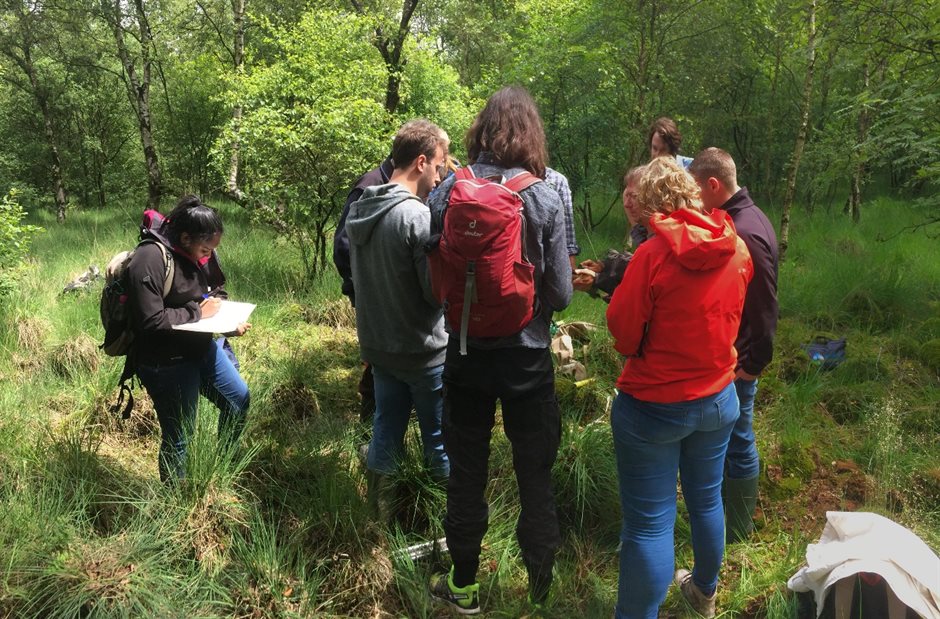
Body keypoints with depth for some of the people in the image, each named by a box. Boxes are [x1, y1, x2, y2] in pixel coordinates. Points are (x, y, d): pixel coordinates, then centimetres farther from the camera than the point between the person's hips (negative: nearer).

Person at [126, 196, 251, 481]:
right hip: (168, 363, -8)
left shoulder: (203, 254, -1)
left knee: (238, 401, 18)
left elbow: (218, 291, 15)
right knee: (177, 436, 5)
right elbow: (151, 321, -27)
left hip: (205, 348, 8)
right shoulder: (151, 259, -24)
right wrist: (198, 313, -18)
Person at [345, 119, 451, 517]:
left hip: (377, 345, 7)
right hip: (422, 350, -7)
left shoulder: (358, 211, 3)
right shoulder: (417, 215, -22)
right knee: (440, 439, 9)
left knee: (385, 431, 19)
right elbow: (438, 290, -20)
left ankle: (380, 513, 31)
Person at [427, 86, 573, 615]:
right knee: (536, 476, 14)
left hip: (465, 353, 2)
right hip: (526, 357, -1)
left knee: (467, 470, 17)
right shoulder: (545, 199, -13)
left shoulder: (448, 192, -8)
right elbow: (561, 293, -10)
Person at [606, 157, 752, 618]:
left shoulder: (654, 253, -21)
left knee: (649, 523, 4)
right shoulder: (737, 249, -3)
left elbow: (622, 333, -15)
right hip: (717, 399, 6)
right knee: (706, 501, 24)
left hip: (654, 405, -6)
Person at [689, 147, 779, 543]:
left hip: (737, 363, -10)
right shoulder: (740, 219, 6)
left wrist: (753, 364, -16)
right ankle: (734, 516, 40)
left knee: (736, 443, 6)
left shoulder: (746, 234, -25)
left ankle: (738, 530, 23)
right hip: (728, 354, 10)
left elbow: (765, 307, -23)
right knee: (732, 438, 22)